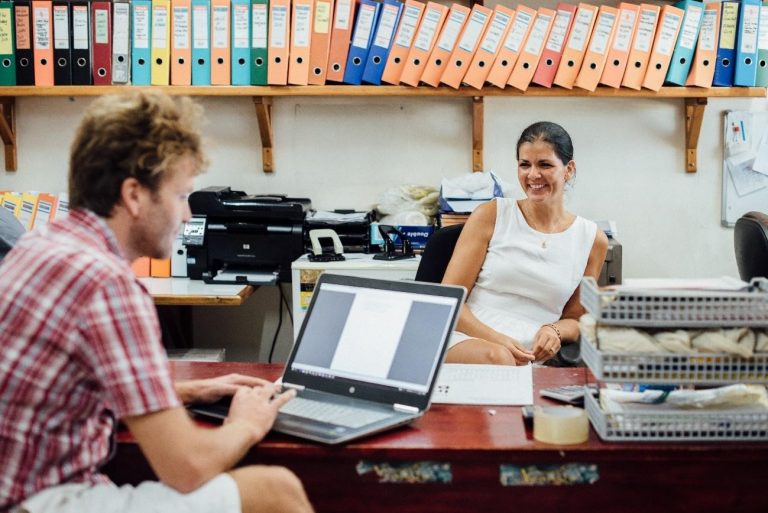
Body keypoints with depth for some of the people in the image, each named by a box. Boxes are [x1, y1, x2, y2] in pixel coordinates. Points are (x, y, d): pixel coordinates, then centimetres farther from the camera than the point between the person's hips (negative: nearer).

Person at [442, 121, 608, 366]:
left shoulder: (592, 240, 10)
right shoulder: (490, 215, 5)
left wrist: (555, 332, -8)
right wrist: (496, 338, -17)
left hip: (533, 357, 2)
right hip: (468, 341, -2)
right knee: (496, 357, -38)